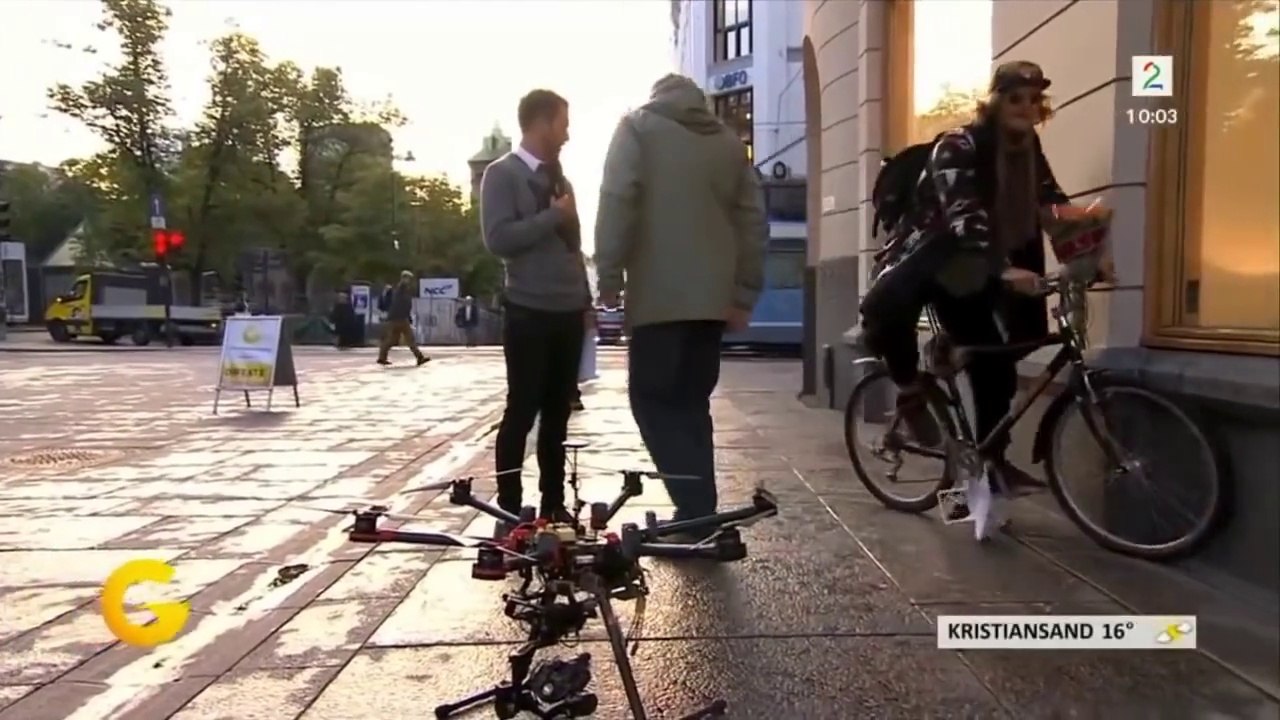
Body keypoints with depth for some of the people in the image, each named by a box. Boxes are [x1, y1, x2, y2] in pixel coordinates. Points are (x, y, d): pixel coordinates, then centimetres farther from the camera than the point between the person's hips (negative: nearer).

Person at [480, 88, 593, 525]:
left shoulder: (558, 177, 17)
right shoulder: (502, 174, -4)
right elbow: (498, 239, -17)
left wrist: (586, 299, 17)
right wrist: (555, 214, -13)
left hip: (568, 312, 7)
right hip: (529, 313, -6)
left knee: (558, 413, 8)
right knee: (522, 411, -2)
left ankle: (553, 504, 16)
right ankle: (509, 509, 7)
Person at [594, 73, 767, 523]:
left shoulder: (638, 127, 6)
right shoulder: (729, 141, 18)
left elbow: (616, 202, -8)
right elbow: (753, 221, 13)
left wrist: (609, 277, -6)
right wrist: (745, 294, 15)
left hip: (658, 295, -5)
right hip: (713, 296, 5)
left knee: (654, 402, 1)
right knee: (692, 404, 13)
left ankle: (695, 511, -8)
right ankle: (700, 511, 12)